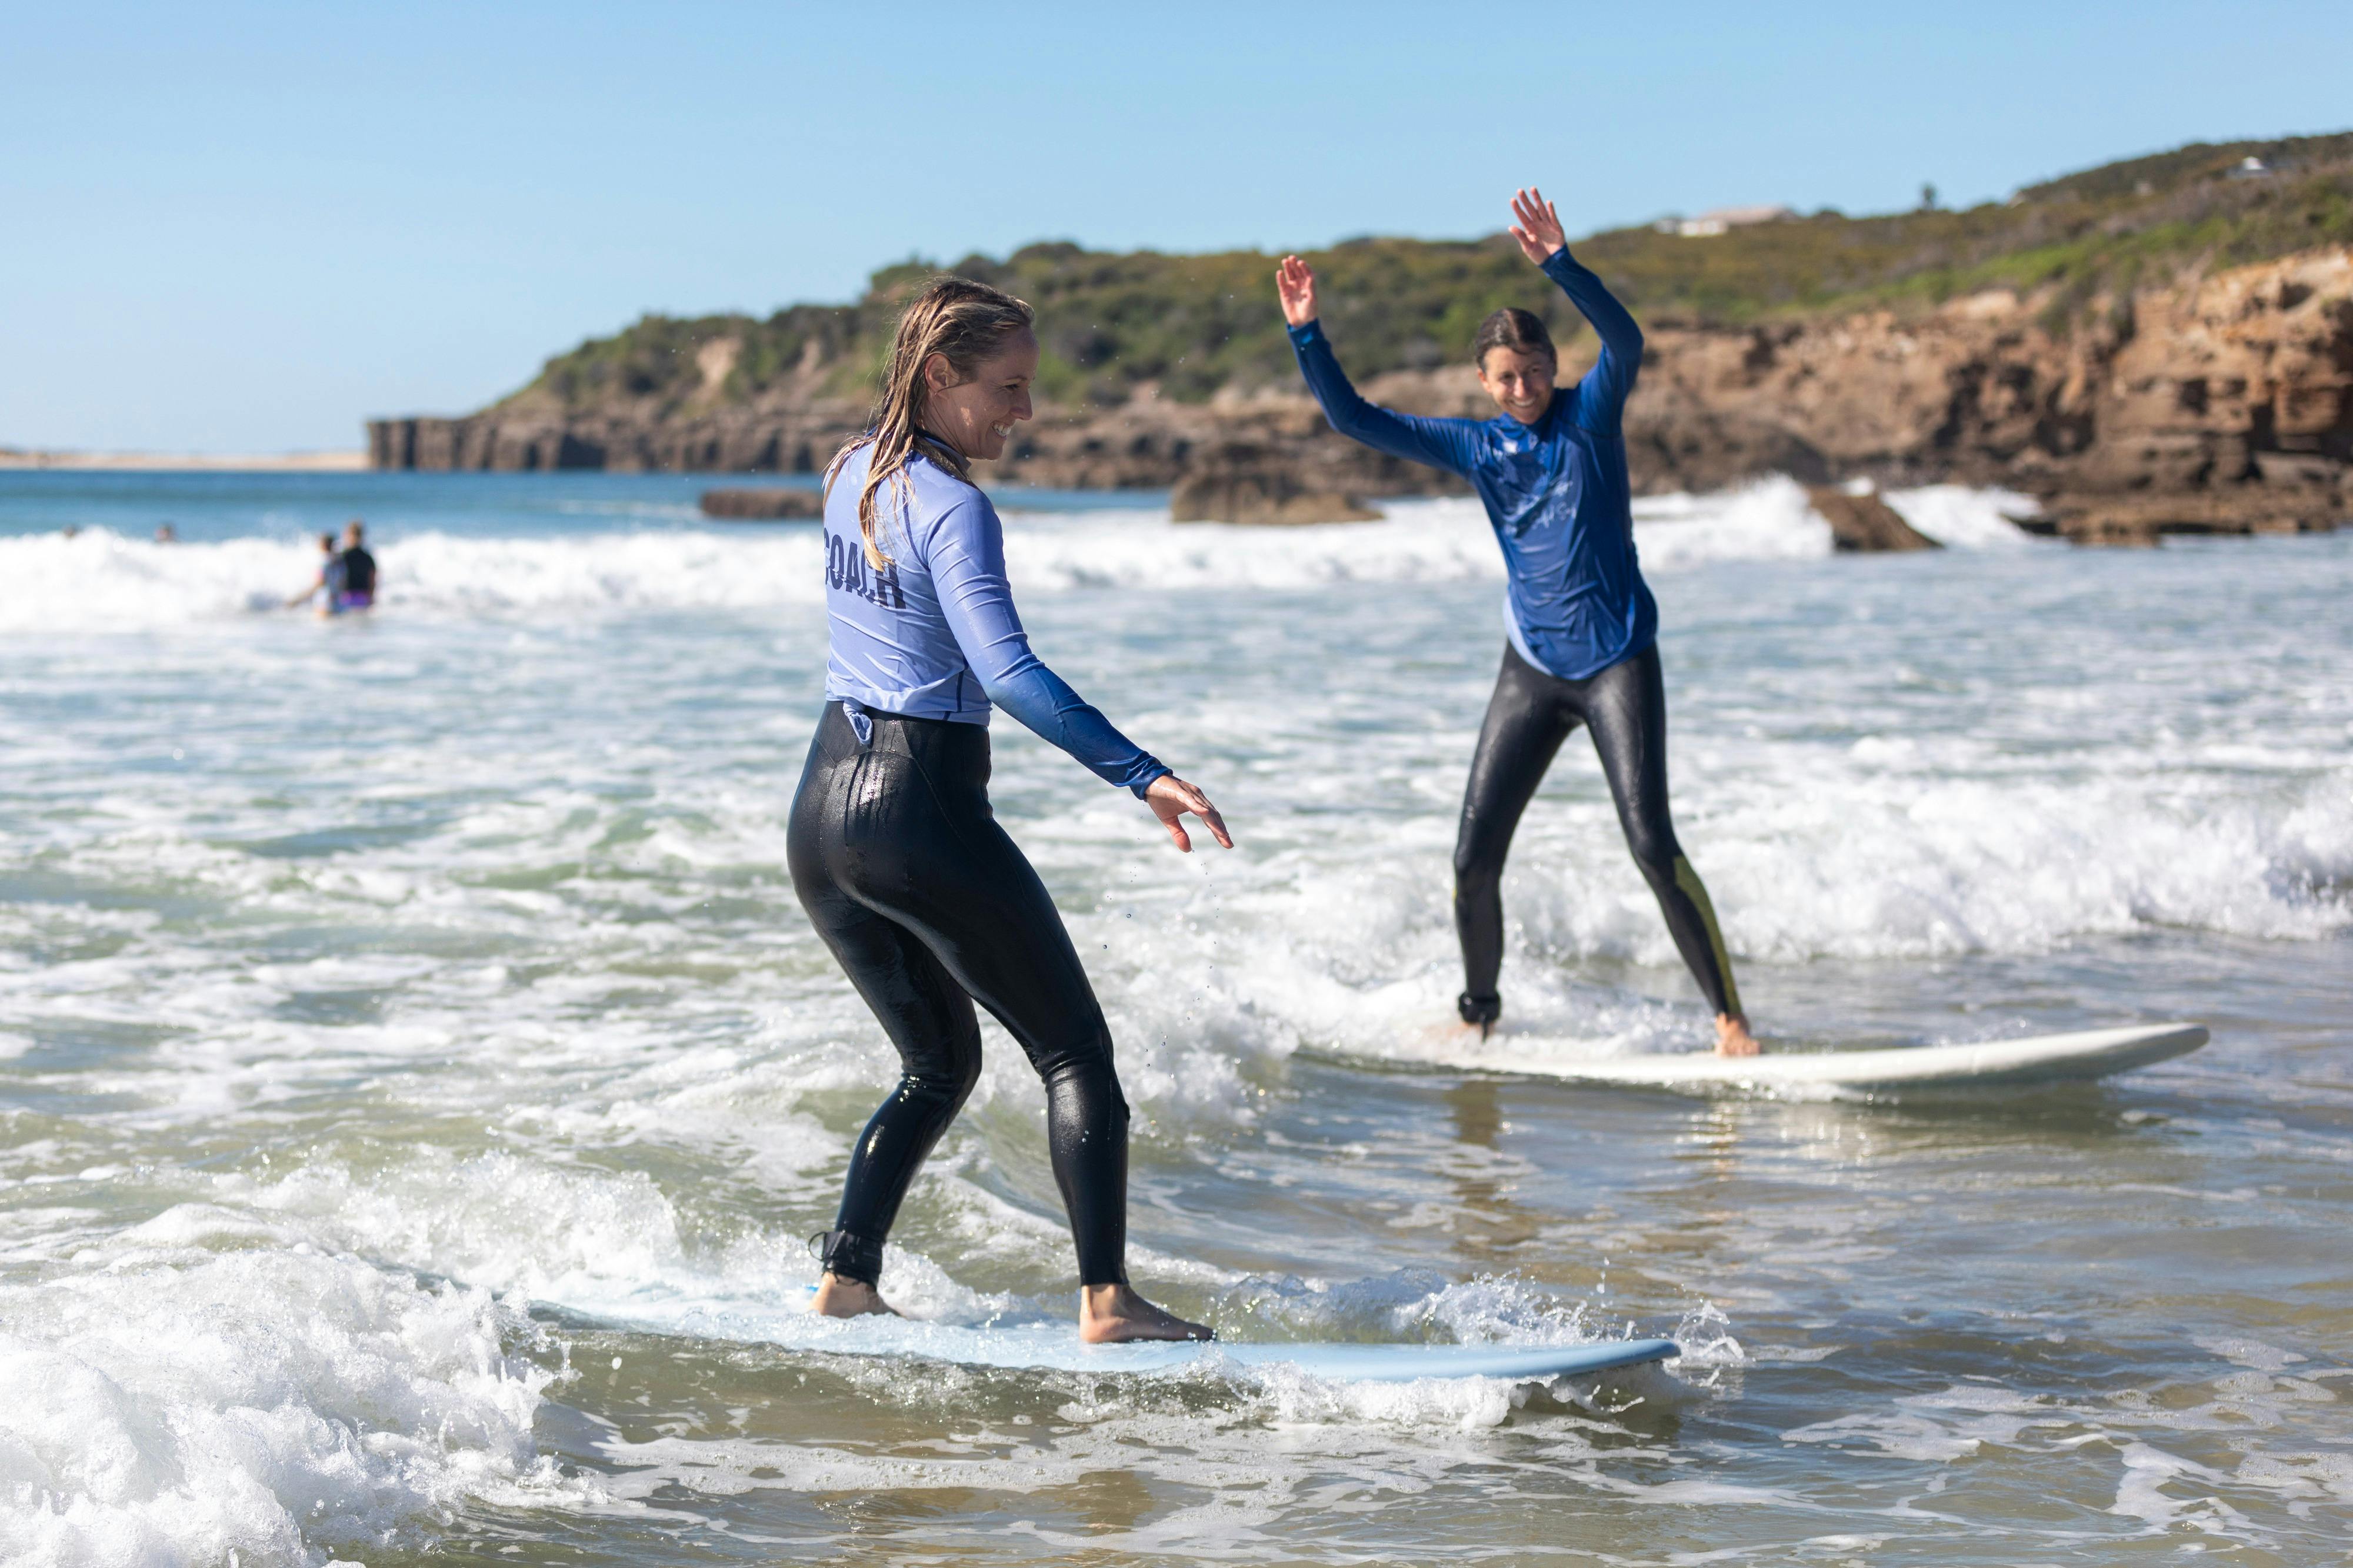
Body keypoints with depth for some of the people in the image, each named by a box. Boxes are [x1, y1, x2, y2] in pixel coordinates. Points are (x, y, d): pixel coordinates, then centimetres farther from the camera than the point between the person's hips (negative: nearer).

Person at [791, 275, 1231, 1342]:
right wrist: (1139, 773, -33)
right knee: (1075, 1053, 2)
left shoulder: (848, 473, 9)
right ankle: (1107, 1303, -5)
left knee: (939, 1066, 20)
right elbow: (1007, 672, -27)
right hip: (921, 812, -8)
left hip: (822, 808, 8)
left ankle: (844, 1286, 13)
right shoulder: (954, 508, -15)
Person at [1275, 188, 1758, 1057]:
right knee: (1473, 861, 2)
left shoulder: (1589, 416, -4)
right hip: (1530, 670, 4)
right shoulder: (1475, 447, 6)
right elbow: (1355, 419, 6)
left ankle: (1730, 1019, -8)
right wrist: (1307, 335, -6)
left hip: (1617, 663, -4)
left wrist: (1561, 266, -39)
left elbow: (1626, 342, -25)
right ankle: (1479, 1012, 24)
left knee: (1652, 845, -16)